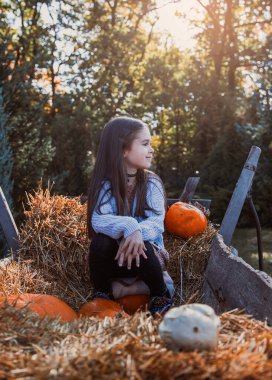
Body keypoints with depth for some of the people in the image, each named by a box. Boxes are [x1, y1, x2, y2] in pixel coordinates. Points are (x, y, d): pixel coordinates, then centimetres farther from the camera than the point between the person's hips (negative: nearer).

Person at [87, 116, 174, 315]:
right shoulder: (106, 185, -10)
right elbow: (98, 220, -26)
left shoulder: (151, 183, -7)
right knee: (101, 240, -30)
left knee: (142, 247, -33)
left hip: (147, 250, 0)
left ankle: (162, 299, -5)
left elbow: (157, 222, -20)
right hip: (115, 257, 0)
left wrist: (138, 233, -42)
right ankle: (102, 296, -5)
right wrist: (128, 227, -45)